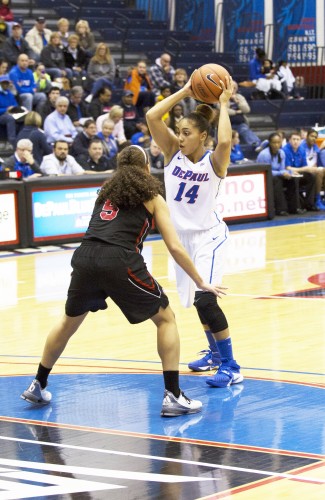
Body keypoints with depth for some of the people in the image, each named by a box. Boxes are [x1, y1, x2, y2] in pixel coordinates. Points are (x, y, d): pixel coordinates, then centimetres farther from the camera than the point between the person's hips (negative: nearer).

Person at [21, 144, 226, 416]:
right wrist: (201, 283, 15)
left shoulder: (106, 191, 27)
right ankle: (173, 396, 3)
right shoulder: (153, 198, 13)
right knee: (166, 319, 11)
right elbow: (175, 246, 8)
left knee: (70, 321, 28)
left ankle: (38, 386, 38)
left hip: (85, 257, 5)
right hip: (120, 261, -5)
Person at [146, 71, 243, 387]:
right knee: (196, 300, 19)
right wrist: (184, 92, -13)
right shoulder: (173, 152, -3)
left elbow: (225, 141, -38)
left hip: (208, 235, -6)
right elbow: (152, 117, -14)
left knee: (204, 298, -20)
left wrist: (224, 104, -26)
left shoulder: (214, 161, -14)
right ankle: (215, 353, 39)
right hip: (182, 235, 6)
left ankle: (231, 368, -14)